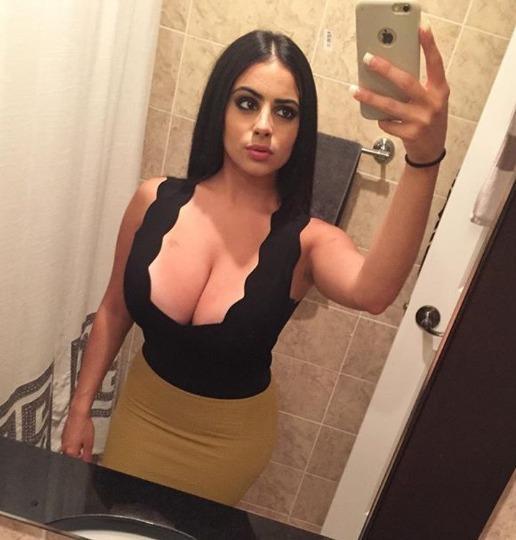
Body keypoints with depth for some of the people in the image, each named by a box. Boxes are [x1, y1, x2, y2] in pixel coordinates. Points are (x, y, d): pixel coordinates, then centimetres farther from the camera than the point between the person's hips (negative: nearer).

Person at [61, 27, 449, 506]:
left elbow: (372, 292, -45)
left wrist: (425, 159, -59)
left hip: (231, 438, -2)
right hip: (141, 409, 2)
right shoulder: (155, 201, -15)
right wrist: (80, 407, 4)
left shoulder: (306, 240, -22)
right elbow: (114, 311, -3)